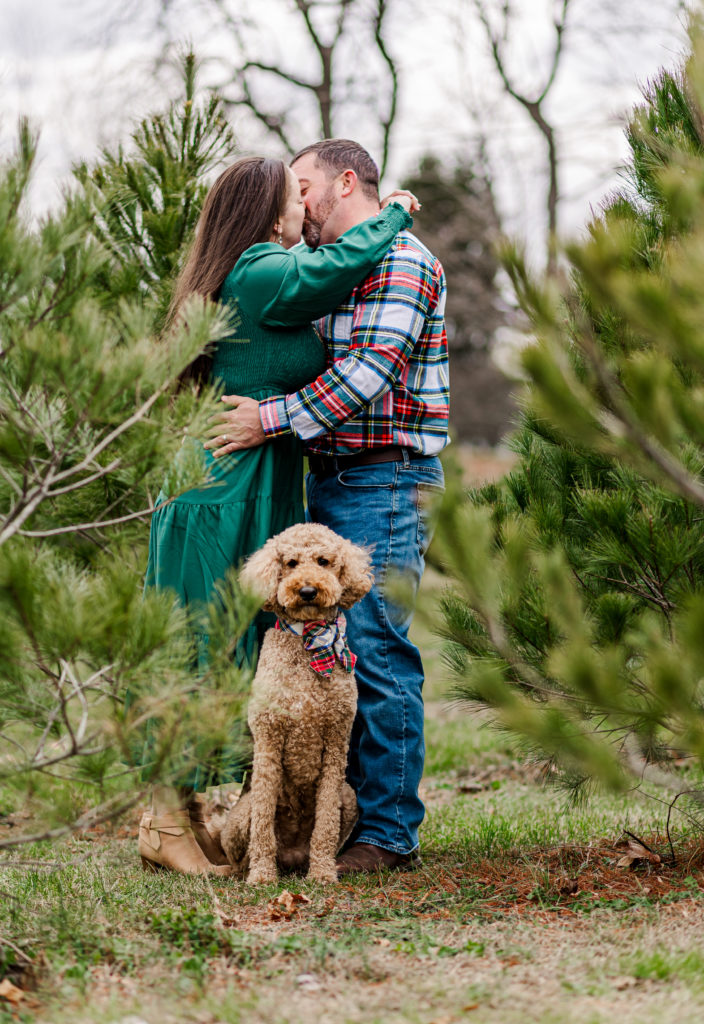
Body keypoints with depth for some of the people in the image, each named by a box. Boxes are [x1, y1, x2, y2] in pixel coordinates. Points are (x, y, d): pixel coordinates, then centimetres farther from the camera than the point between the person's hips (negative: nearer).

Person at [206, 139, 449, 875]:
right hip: (331, 477, 10)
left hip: (386, 481, -9)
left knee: (376, 650, -10)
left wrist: (273, 419, -20)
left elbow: (372, 372, -20)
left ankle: (389, 834, -5)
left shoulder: (400, 262, -9)